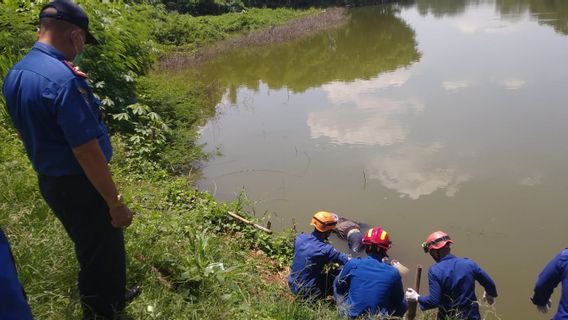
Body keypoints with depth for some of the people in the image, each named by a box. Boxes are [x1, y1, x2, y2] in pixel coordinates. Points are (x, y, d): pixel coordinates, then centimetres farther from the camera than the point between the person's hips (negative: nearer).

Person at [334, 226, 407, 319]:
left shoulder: (353, 264, -13)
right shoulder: (393, 273, -12)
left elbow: (338, 285, 6)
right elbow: (399, 301, 3)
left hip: (352, 315, 0)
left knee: (337, 286, 23)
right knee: (403, 305, 27)